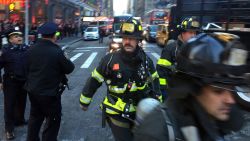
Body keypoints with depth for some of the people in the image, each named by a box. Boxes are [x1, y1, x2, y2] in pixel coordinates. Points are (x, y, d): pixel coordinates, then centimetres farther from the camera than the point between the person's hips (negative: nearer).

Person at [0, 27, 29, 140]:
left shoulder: (26, 49, -1)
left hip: (24, 81, 4)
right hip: (10, 82, -4)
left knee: (21, 102, 19)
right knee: (10, 105, 4)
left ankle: (19, 120, 41)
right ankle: (9, 129, 15)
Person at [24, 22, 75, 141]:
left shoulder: (32, 49, -4)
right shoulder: (56, 51, -21)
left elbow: (28, 68, 7)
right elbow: (69, 68, -11)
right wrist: (66, 61, 8)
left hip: (33, 90, 7)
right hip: (50, 92, -6)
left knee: (35, 117, 23)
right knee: (53, 120, 10)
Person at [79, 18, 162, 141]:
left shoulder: (146, 60, -4)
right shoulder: (110, 59, -14)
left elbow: (154, 81, 10)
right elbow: (94, 80, -4)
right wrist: (84, 101, 4)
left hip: (139, 113, 4)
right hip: (117, 114, -4)